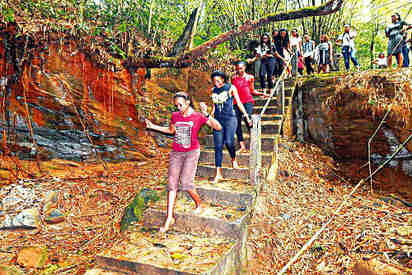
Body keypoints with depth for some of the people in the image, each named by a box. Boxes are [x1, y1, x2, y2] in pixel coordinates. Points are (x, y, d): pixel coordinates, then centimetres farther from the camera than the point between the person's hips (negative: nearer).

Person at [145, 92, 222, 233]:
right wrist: (152, 126, 19)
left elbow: (218, 127, -14)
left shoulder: (198, 116, -7)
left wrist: (206, 115, -27)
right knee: (172, 183, 0)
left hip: (192, 152, -4)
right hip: (176, 153, 4)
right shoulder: (175, 116, 6)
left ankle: (199, 205, 15)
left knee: (186, 182, -15)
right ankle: (169, 217, 7)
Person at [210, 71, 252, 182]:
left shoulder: (231, 88, 1)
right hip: (218, 120, 4)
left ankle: (234, 159, 13)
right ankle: (218, 173, 3)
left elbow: (239, 103, 5)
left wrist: (246, 116, 3)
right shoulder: (213, 90, 12)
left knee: (229, 142, -20)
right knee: (218, 146, -2)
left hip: (230, 119, -3)